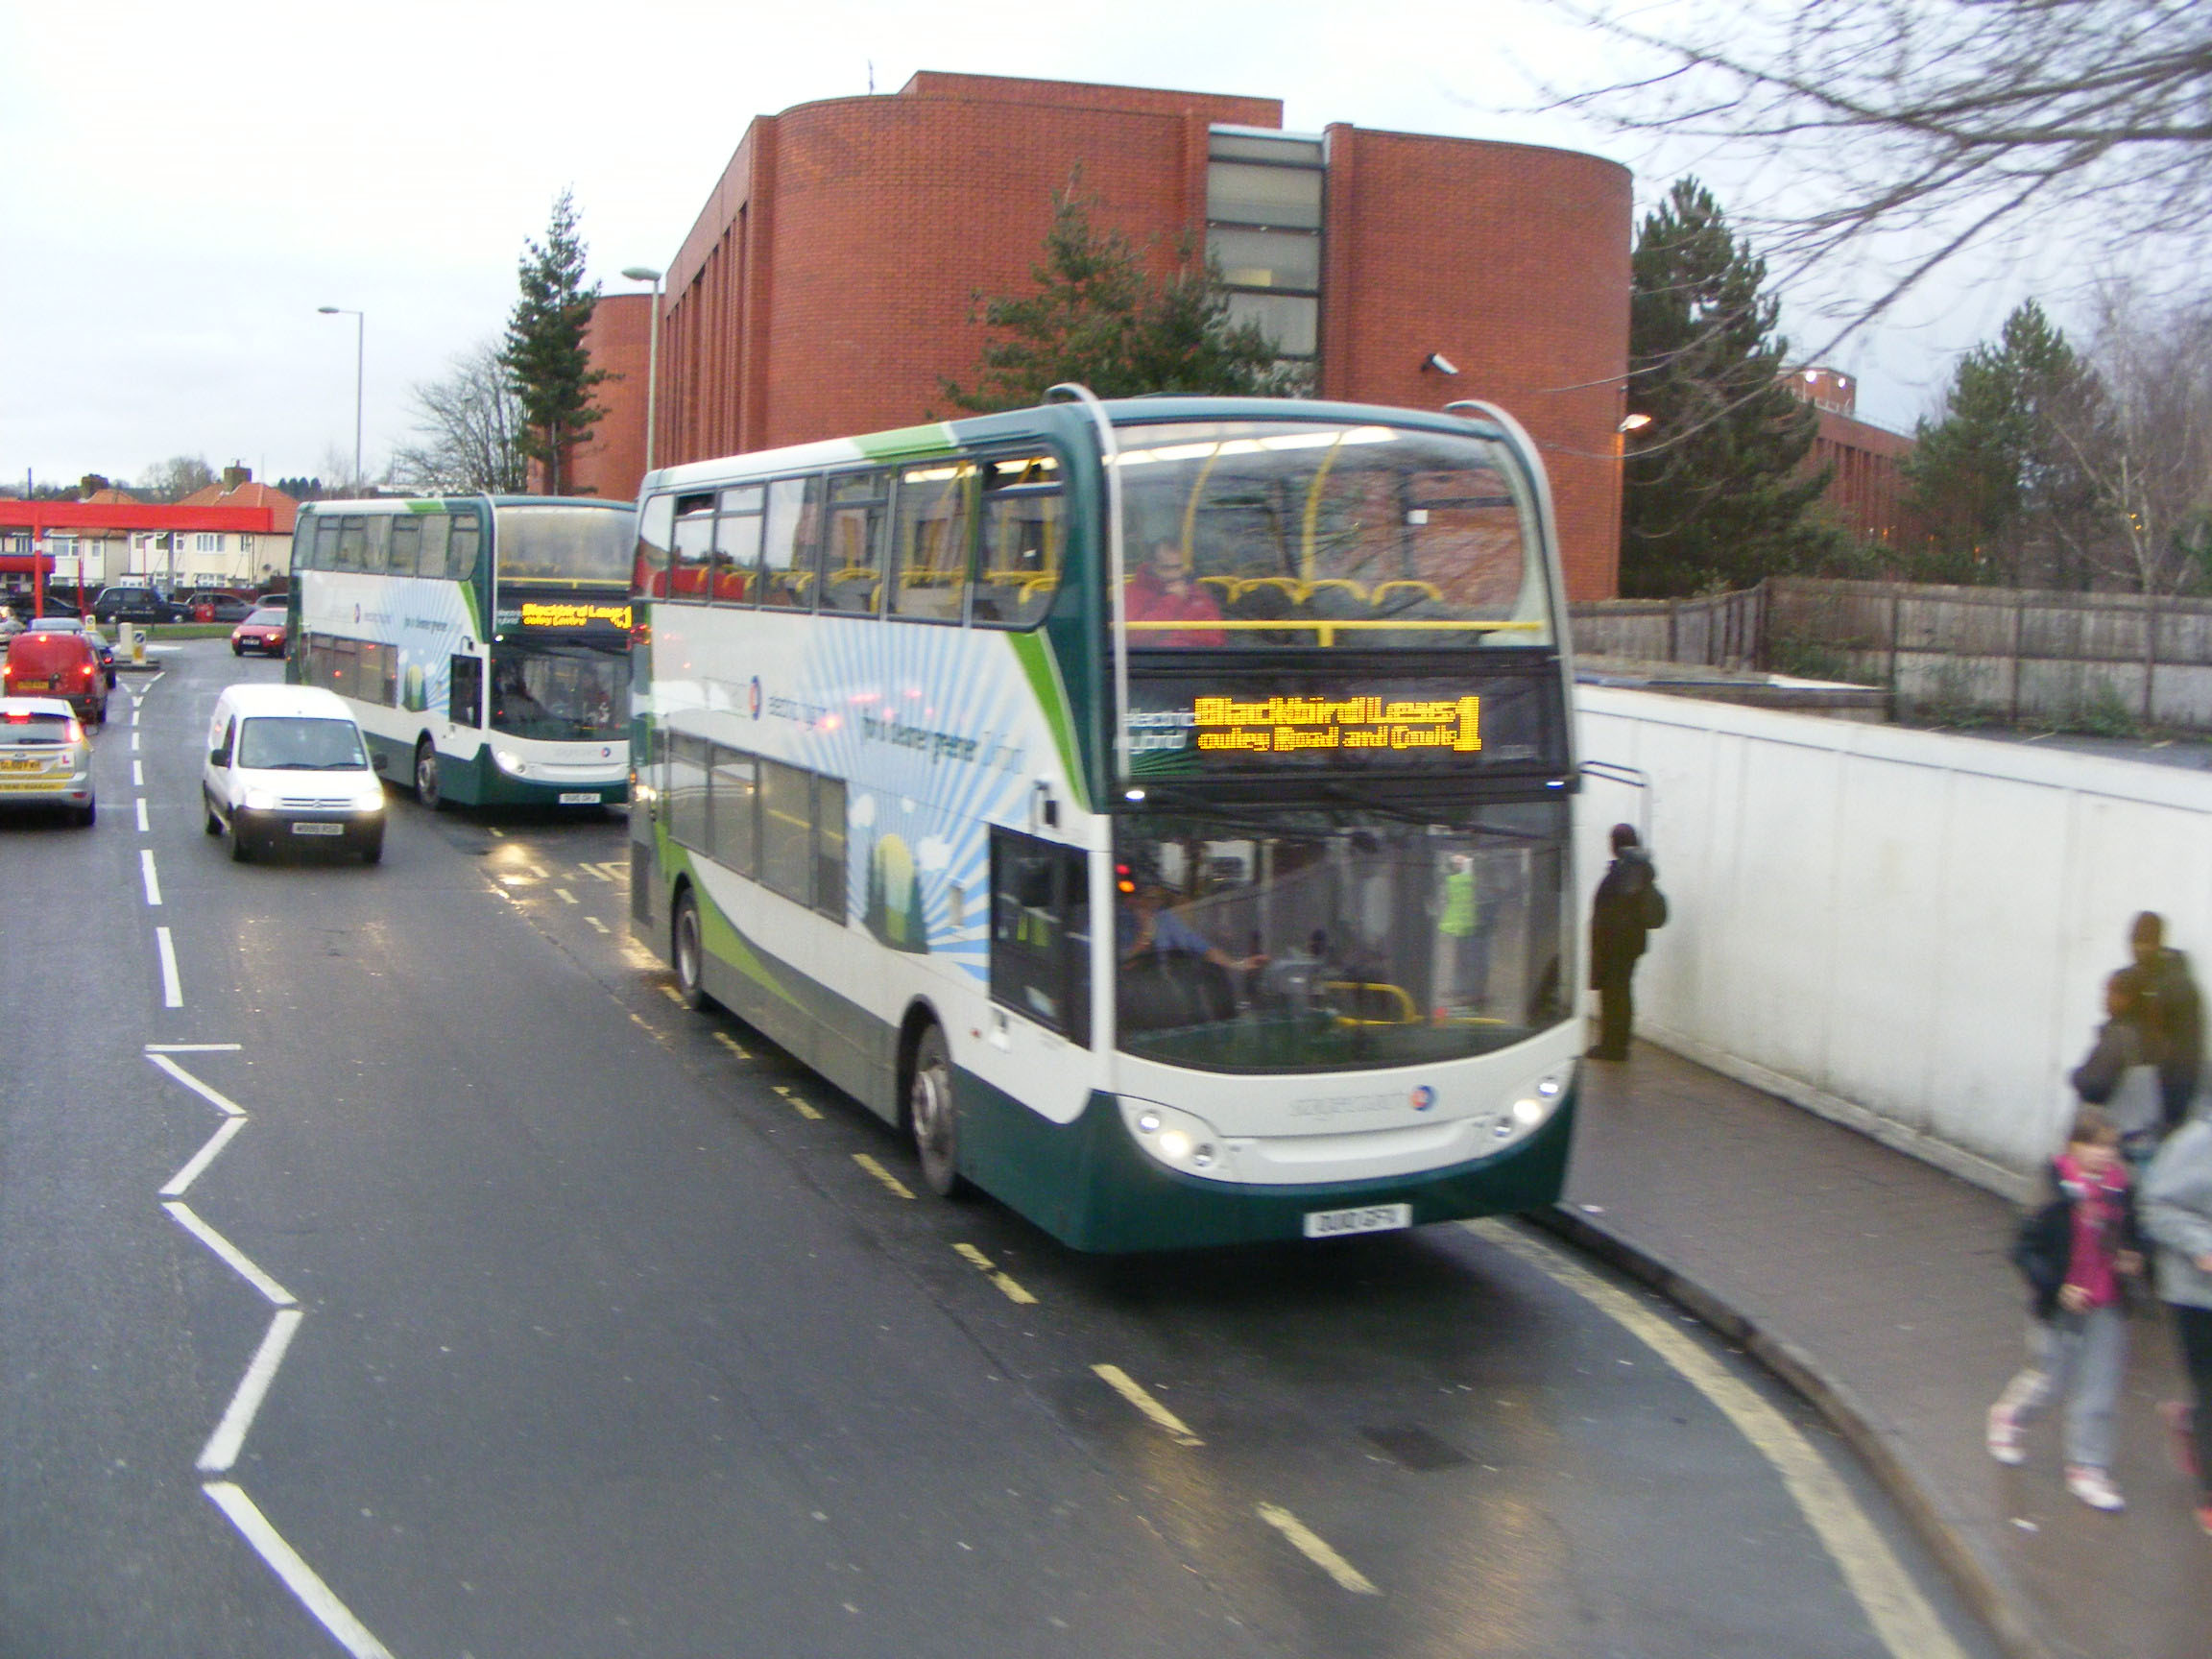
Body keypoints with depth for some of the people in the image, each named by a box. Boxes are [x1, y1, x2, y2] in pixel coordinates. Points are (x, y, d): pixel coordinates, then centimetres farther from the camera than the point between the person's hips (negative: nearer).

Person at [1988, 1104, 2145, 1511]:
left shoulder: (2120, 1191, -4)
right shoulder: (2056, 1194, -18)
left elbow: (2130, 1237, 14)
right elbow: (2026, 1250, -14)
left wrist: (2131, 1258, -6)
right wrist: (2056, 1286, -22)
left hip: (2107, 1309, 4)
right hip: (2060, 1306, -4)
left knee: (2099, 1389, 7)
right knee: (2050, 1376, 11)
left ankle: (2089, 1467, 20)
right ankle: (2008, 1416, 42)